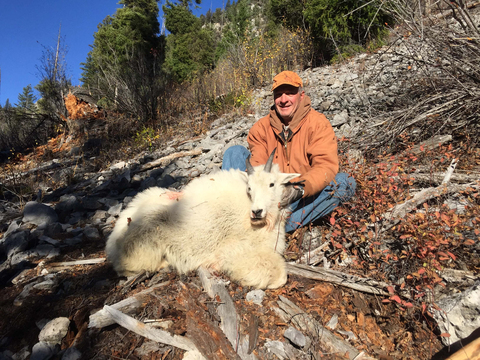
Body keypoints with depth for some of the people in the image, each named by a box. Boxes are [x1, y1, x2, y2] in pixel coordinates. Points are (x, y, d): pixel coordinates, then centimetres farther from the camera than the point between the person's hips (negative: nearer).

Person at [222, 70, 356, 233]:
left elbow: (326, 165, -19)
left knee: (345, 182, -27)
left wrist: (300, 189, -38)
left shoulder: (318, 123, -6)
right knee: (235, 152, -8)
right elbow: (257, 166, -9)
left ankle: (286, 225, -34)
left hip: (300, 199, -1)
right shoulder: (261, 127, 3)